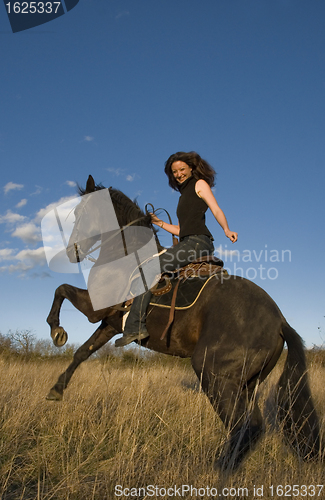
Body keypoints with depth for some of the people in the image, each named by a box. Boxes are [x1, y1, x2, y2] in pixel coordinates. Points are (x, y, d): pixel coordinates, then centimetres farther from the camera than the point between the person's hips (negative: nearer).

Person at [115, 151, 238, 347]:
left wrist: (227, 230, -24)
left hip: (197, 242, -10)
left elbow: (216, 209, -8)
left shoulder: (200, 184, 6)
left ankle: (136, 326, -22)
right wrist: (159, 222, 18)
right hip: (188, 244, 10)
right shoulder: (185, 194, 28)